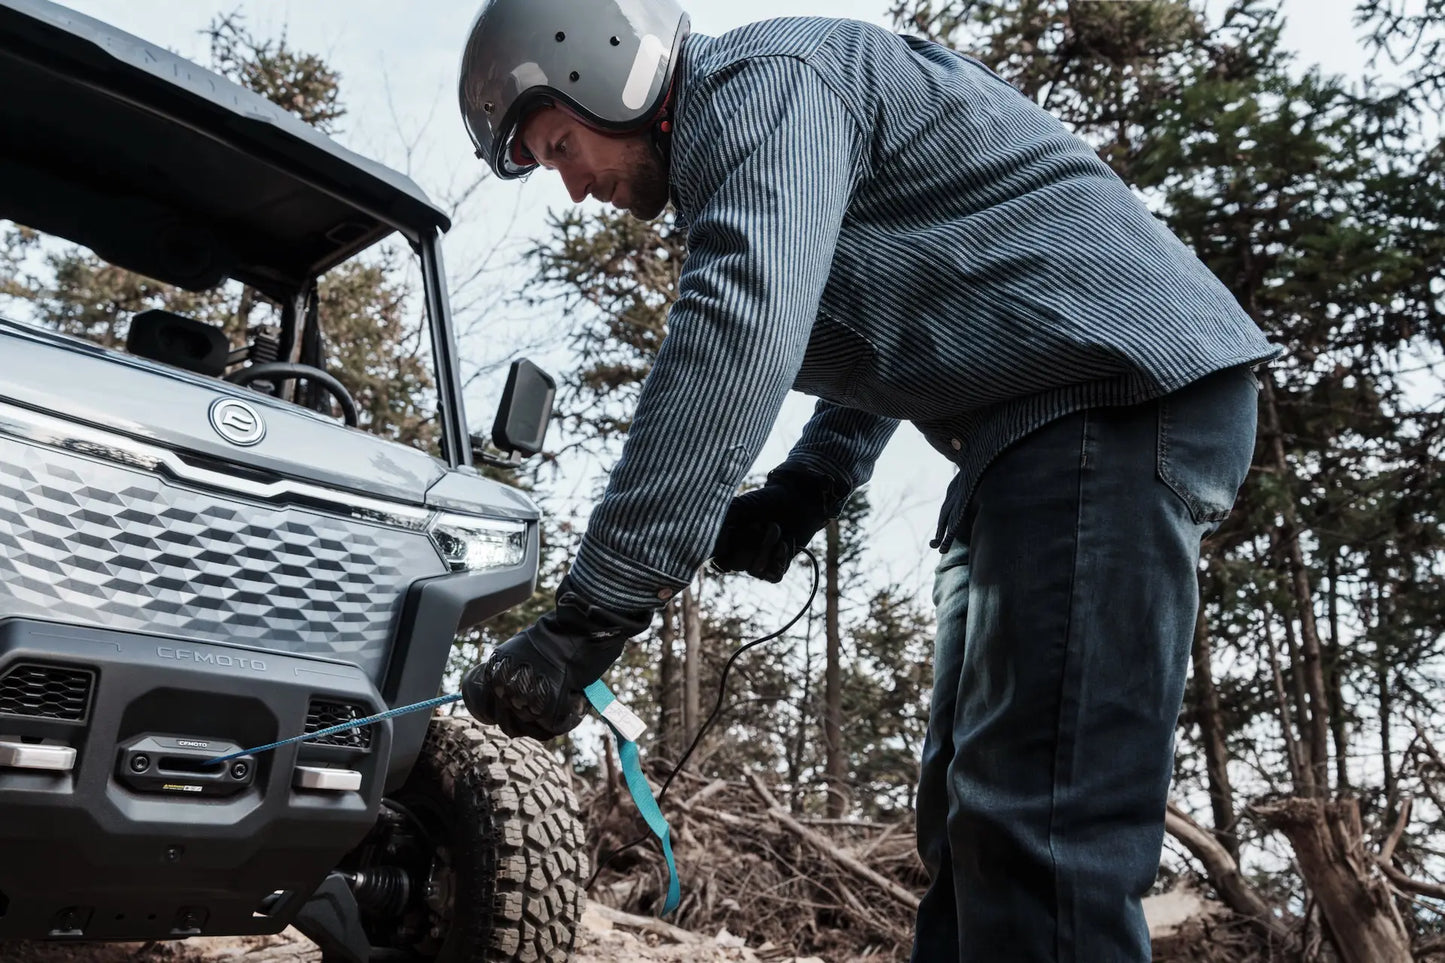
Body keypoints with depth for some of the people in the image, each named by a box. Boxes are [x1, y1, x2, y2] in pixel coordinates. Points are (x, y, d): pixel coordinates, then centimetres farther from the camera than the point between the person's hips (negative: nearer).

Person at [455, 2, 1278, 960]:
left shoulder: (765, 80, -10)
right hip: (1039, 428, 11)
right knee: (972, 819, 11)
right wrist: (800, 495, 12)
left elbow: (735, 340, -27)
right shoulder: (738, 149, 23)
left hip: (1124, 388, -11)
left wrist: (589, 618, -28)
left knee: (1039, 833, -17)